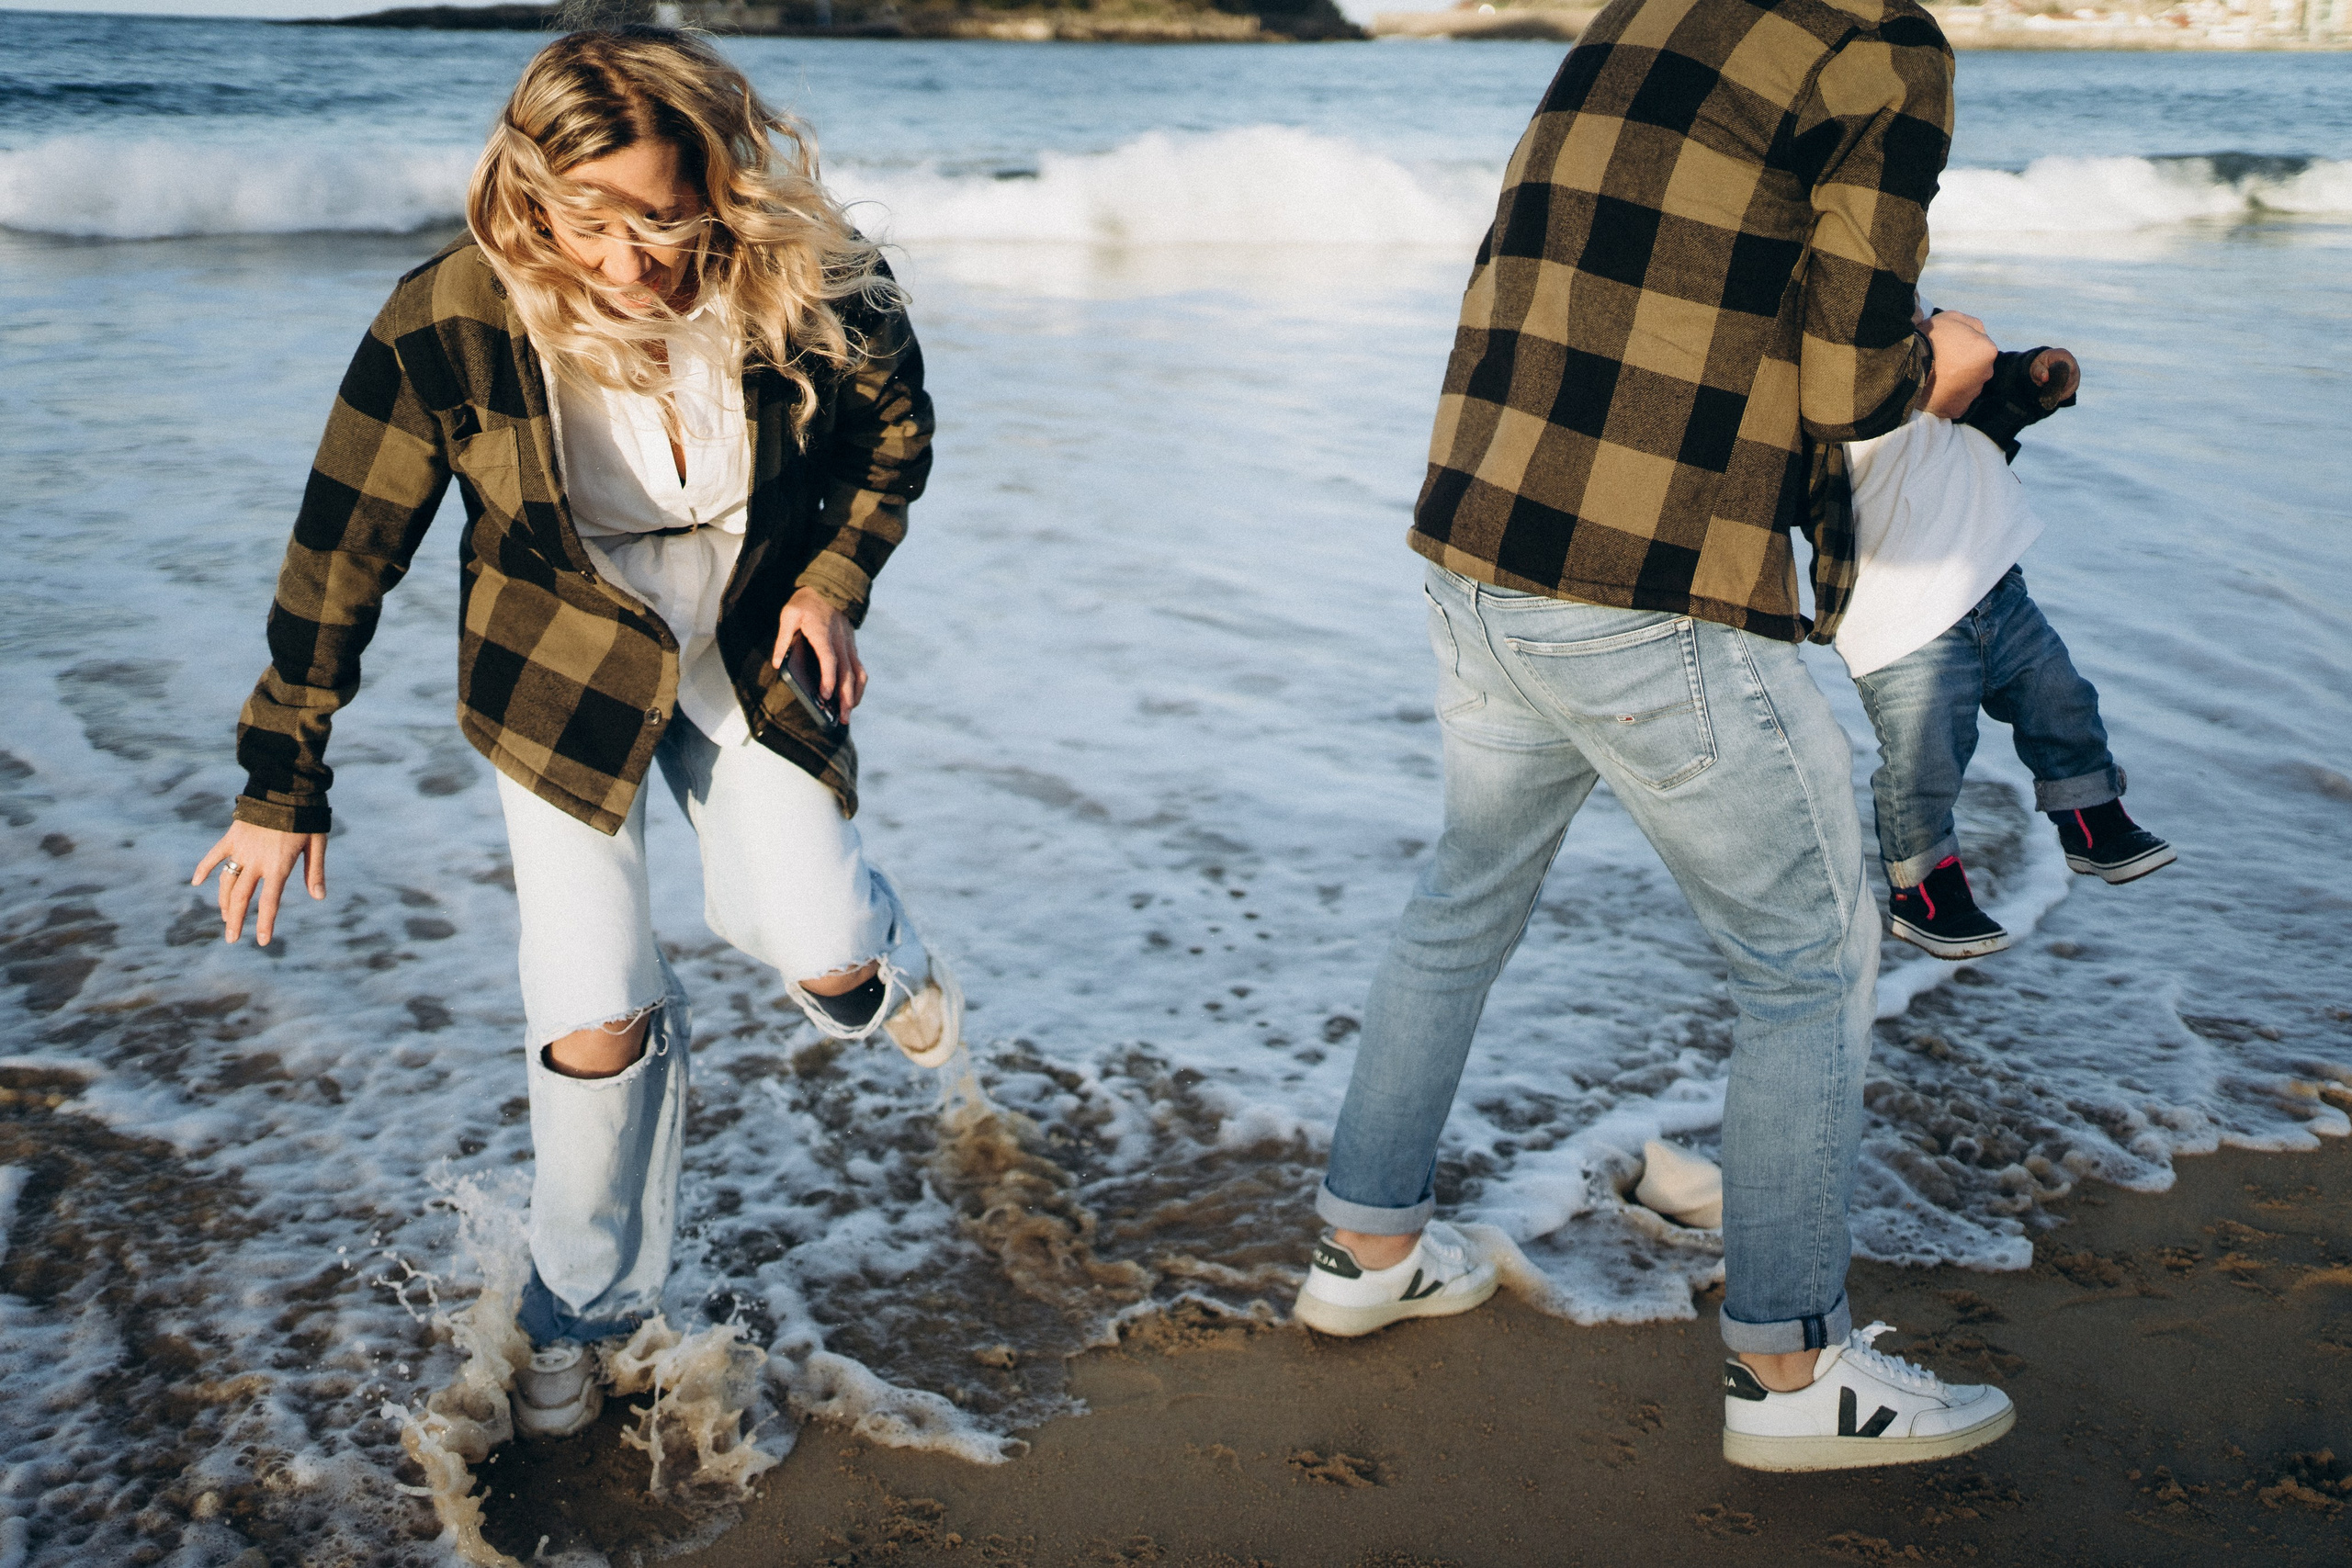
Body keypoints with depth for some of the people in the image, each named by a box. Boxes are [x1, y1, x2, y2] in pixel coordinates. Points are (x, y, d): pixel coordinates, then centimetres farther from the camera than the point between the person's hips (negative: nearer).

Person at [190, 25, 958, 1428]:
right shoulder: (450, 324, -26)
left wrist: (834, 581, -7)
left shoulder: (803, 284, -23)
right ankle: (588, 1322, 19)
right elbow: (345, 555, -15)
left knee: (820, 957, -5)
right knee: (598, 1021, -7)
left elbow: (894, 422, 1)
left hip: (752, 641, 1)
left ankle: (872, 950, 37)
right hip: (560, 667, -1)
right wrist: (282, 785, -10)